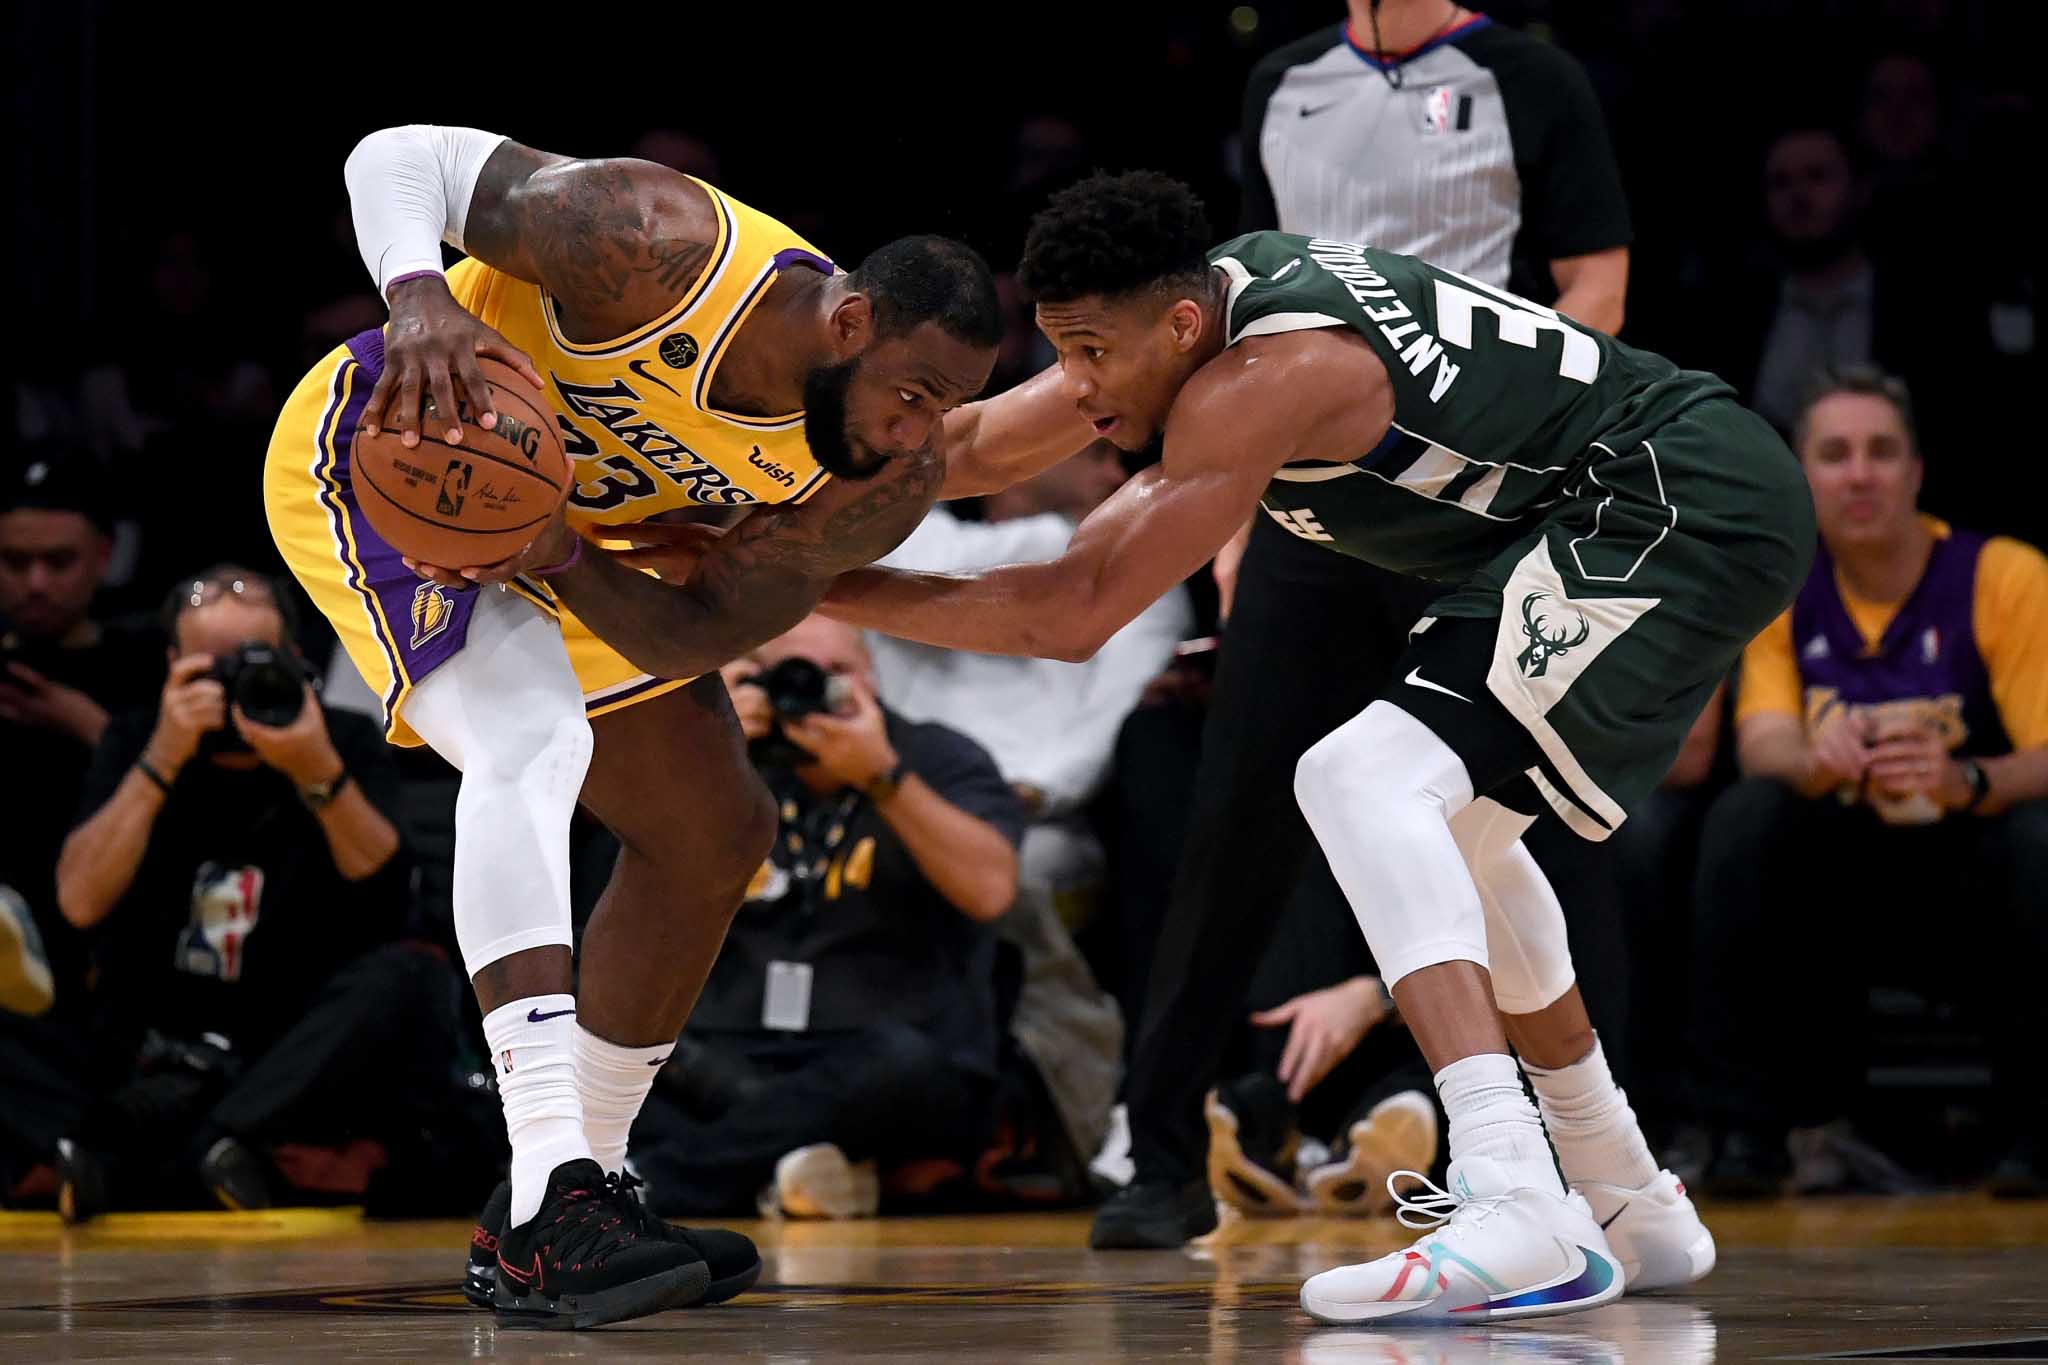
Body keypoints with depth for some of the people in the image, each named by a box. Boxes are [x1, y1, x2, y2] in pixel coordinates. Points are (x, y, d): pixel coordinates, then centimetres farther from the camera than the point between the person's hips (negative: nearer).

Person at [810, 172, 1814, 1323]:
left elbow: (1073, 614, -20)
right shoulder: (1211, 293, 7)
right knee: (1452, 820, 25)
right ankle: (1632, 1209, 31)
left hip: (1685, 513, -11)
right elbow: (982, 447, 19)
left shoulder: (1259, 380, -21)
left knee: (1364, 784, -21)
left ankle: (1518, 1215, -33)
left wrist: (820, 587, -16)